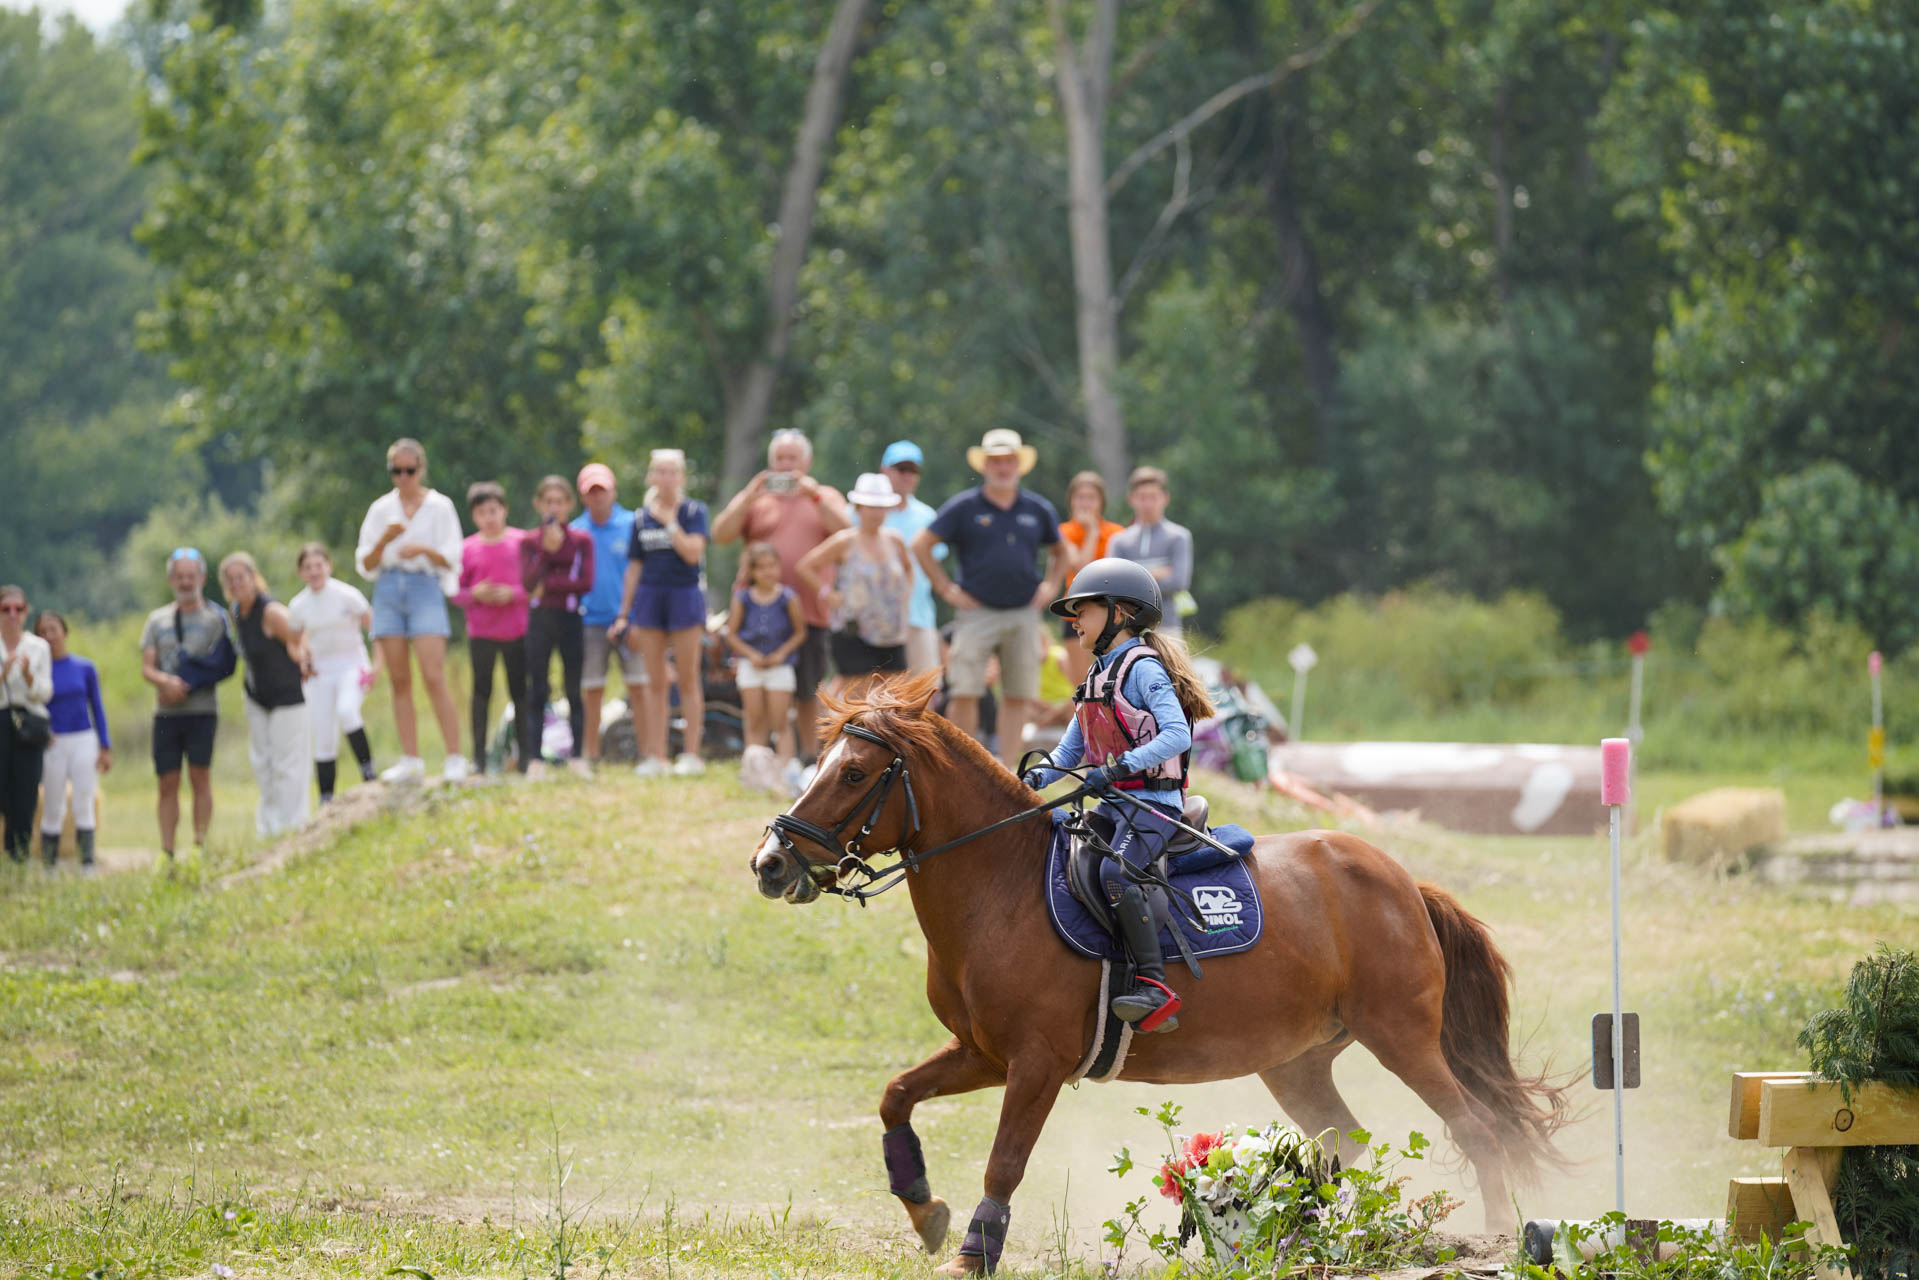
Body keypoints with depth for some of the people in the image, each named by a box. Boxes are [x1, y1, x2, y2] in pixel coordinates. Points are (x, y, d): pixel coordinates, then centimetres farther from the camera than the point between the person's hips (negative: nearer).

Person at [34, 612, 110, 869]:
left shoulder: (84, 668, 4)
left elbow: (97, 709, 9)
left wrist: (105, 748, 5)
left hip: (84, 742, 1)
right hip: (54, 744, -1)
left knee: (84, 806, -3)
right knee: (53, 809, 2)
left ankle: (87, 865, -3)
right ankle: (49, 865, 8)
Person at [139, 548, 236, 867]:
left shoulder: (216, 617, 5)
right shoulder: (158, 619, 15)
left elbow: (226, 665, -4)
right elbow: (147, 667, 8)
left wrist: (186, 685, -13)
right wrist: (165, 681, -14)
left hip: (202, 709, -3)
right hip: (166, 711, 3)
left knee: (200, 776, -8)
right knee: (168, 784, 1)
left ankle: (200, 846, -6)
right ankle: (166, 853, 2)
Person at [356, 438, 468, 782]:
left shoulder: (439, 507, 4)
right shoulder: (381, 509, 12)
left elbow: (452, 560, 1)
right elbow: (366, 565, 9)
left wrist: (424, 550, -17)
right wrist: (384, 540, -10)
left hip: (426, 589, -3)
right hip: (388, 590, 3)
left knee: (434, 677, -14)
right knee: (399, 682, 0)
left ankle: (455, 758, -12)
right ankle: (410, 761, 2)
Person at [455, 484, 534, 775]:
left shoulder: (522, 543, 1)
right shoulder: (466, 549, 3)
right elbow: (455, 591, 6)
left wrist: (513, 594, -14)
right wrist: (475, 594, -13)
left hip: (517, 630, 0)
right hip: (481, 633, 0)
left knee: (520, 693, 2)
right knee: (481, 693, 0)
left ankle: (528, 756, 8)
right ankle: (479, 758, 4)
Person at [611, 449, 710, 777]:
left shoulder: (694, 511, -2)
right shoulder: (642, 517, 8)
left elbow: (693, 552, -16)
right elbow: (634, 567, 12)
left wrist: (669, 521, -11)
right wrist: (624, 614, 10)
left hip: (685, 594, -3)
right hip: (649, 596, 3)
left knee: (688, 679, 0)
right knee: (655, 682, 5)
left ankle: (691, 753, 4)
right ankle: (655, 756, 8)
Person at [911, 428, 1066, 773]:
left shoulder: (1038, 510, 10)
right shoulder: (964, 508, 0)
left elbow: (1059, 550, 26)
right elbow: (921, 546, 2)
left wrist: (1051, 585, 11)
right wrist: (946, 589, -2)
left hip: (1023, 614, 3)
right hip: (977, 612, -3)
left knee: (1019, 695, 1)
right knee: (965, 693, -10)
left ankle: (1009, 767, 8)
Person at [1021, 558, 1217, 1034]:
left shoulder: (1144, 669, -9)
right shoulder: (1097, 678, 19)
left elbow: (1176, 735, -22)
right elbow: (1070, 752, 23)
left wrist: (1120, 766, -29)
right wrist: (1037, 777, 3)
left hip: (1153, 803, -10)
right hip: (1112, 804, 10)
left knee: (1115, 872, -32)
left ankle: (1153, 985, -35)